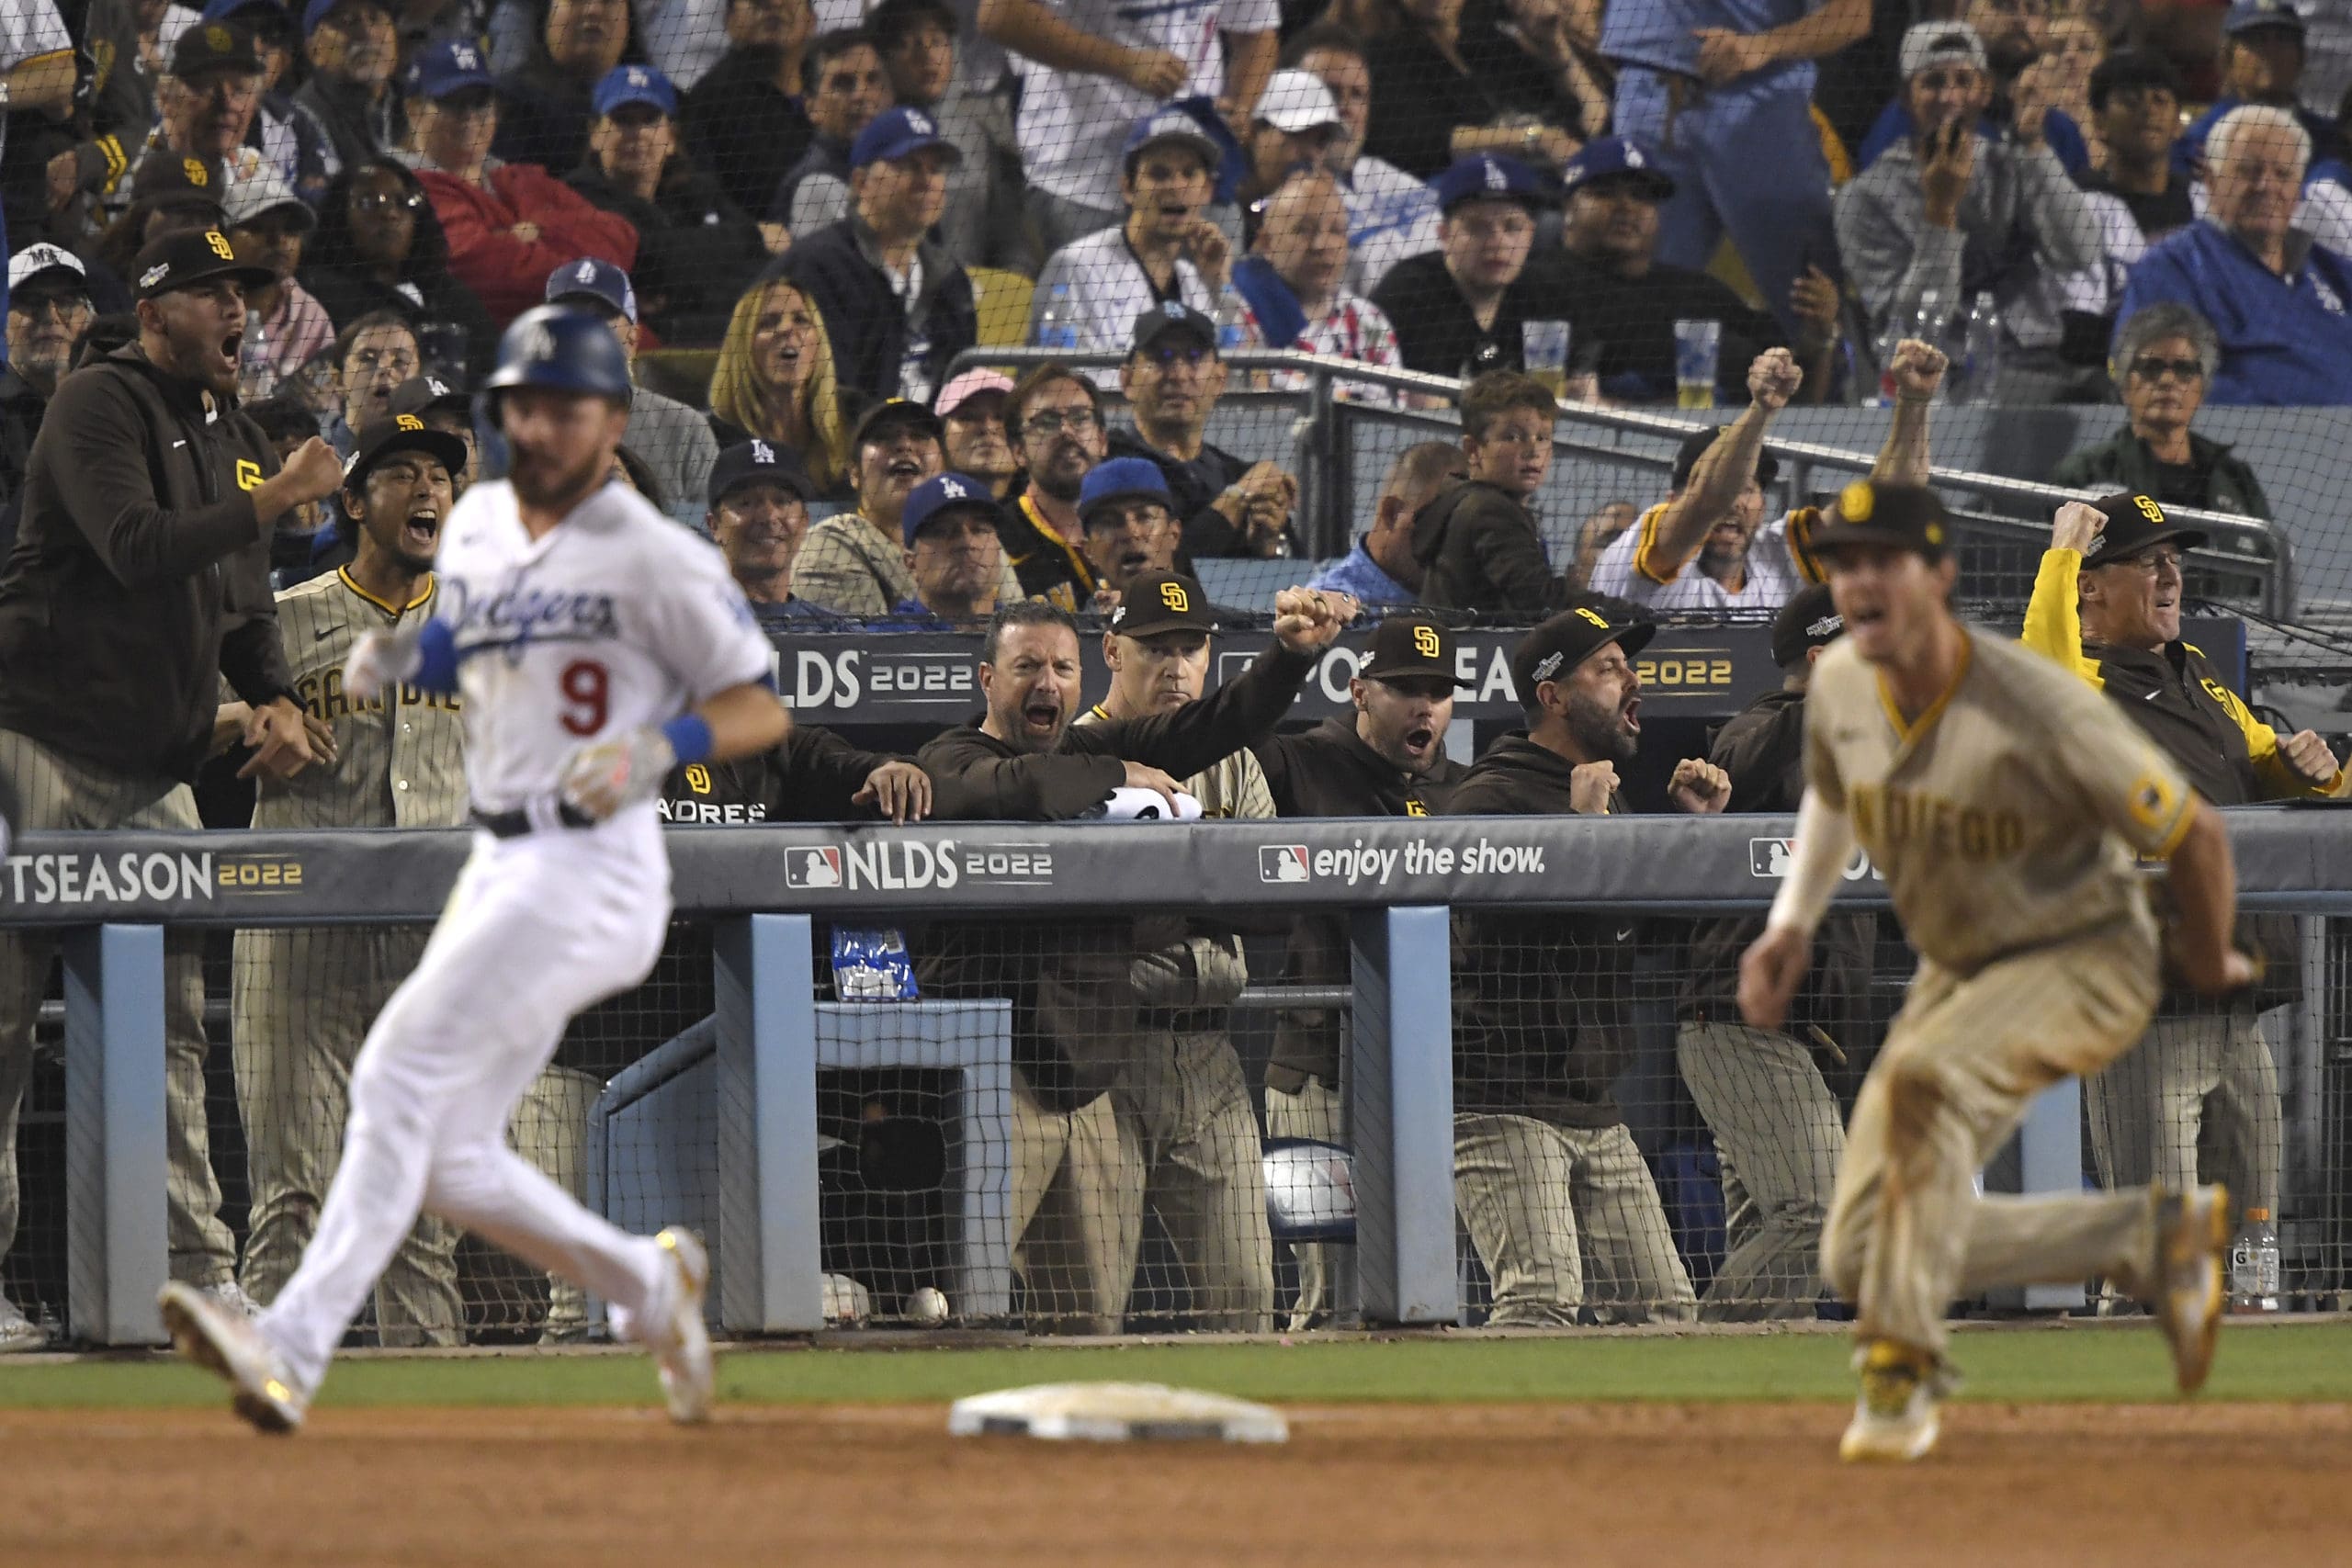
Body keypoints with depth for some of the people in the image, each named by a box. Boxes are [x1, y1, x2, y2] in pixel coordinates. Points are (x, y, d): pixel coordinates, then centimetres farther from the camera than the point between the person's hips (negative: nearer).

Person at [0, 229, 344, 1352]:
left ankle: (199, 1265, 1)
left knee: (170, 1022, 3)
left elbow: (242, 597, 24)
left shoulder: (235, 437, 17)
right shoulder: (100, 406, -8)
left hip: (156, 772, 7)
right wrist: (277, 495, -23)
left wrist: (273, 698, 5)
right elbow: (137, 549, -22)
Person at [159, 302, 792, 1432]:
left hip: (593, 866, -8)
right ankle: (648, 1286, 28)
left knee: (400, 1073, -21)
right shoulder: (476, 526, 13)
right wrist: (398, 658, 5)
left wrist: (658, 747, -25)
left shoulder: (654, 559, -8)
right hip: (497, 867, 8)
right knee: (448, 1160, 7)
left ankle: (296, 1349, -29)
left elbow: (764, 710, -7)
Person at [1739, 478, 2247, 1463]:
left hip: (2088, 959, -7)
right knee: (1858, 1259, -1)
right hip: (1959, 972, 7)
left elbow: (2193, 836, -17)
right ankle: (2150, 1236, 14)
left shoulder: (2036, 711, -28)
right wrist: (1793, 922, 5)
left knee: (1922, 1076, -39)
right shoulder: (1839, 687, -7)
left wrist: (2207, 967, 0)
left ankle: (1903, 1366, -26)